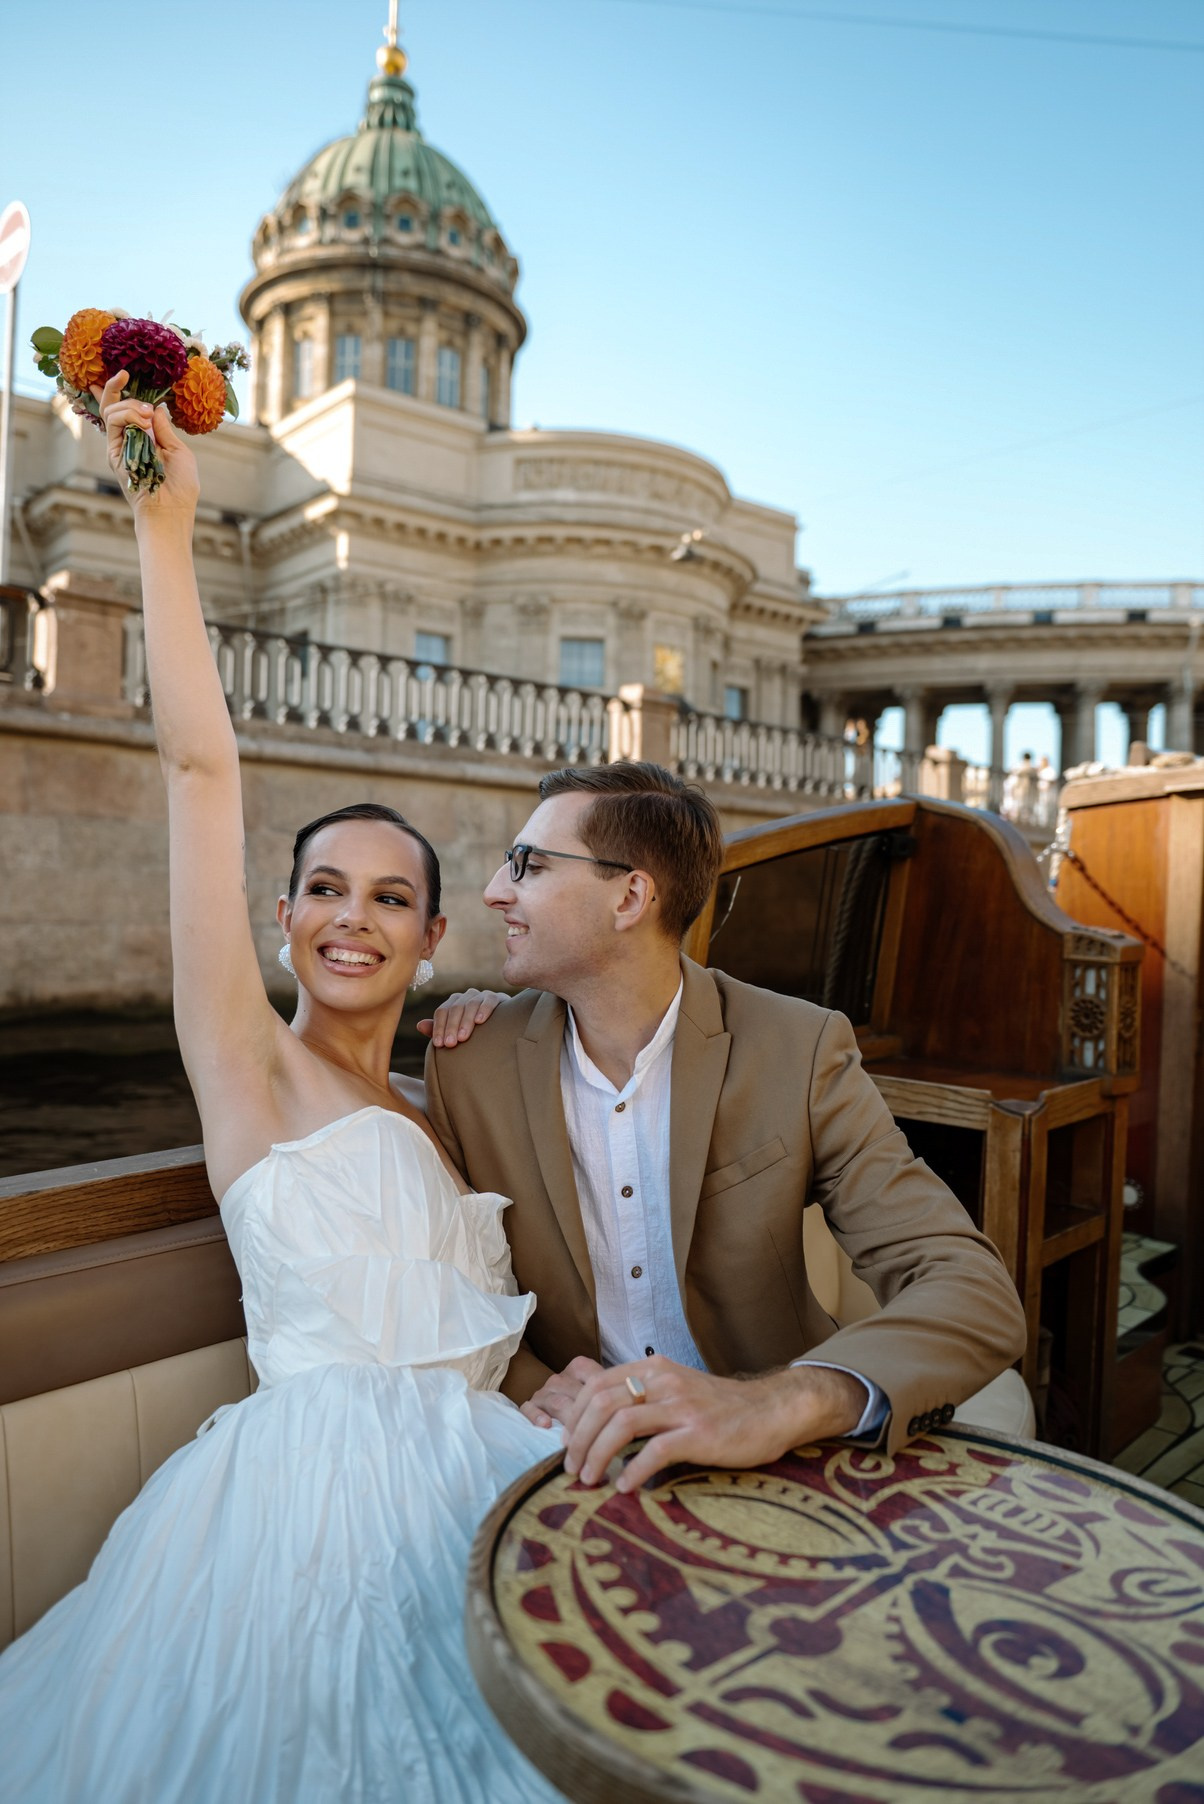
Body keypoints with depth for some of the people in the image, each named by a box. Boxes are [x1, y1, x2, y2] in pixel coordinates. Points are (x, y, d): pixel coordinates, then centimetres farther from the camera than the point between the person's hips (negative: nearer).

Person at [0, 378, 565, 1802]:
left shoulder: (437, 1108, 16)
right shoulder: (248, 1059, 0)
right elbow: (199, 766, -7)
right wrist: (164, 523, -8)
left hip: (465, 1489, 6)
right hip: (315, 1484, -5)